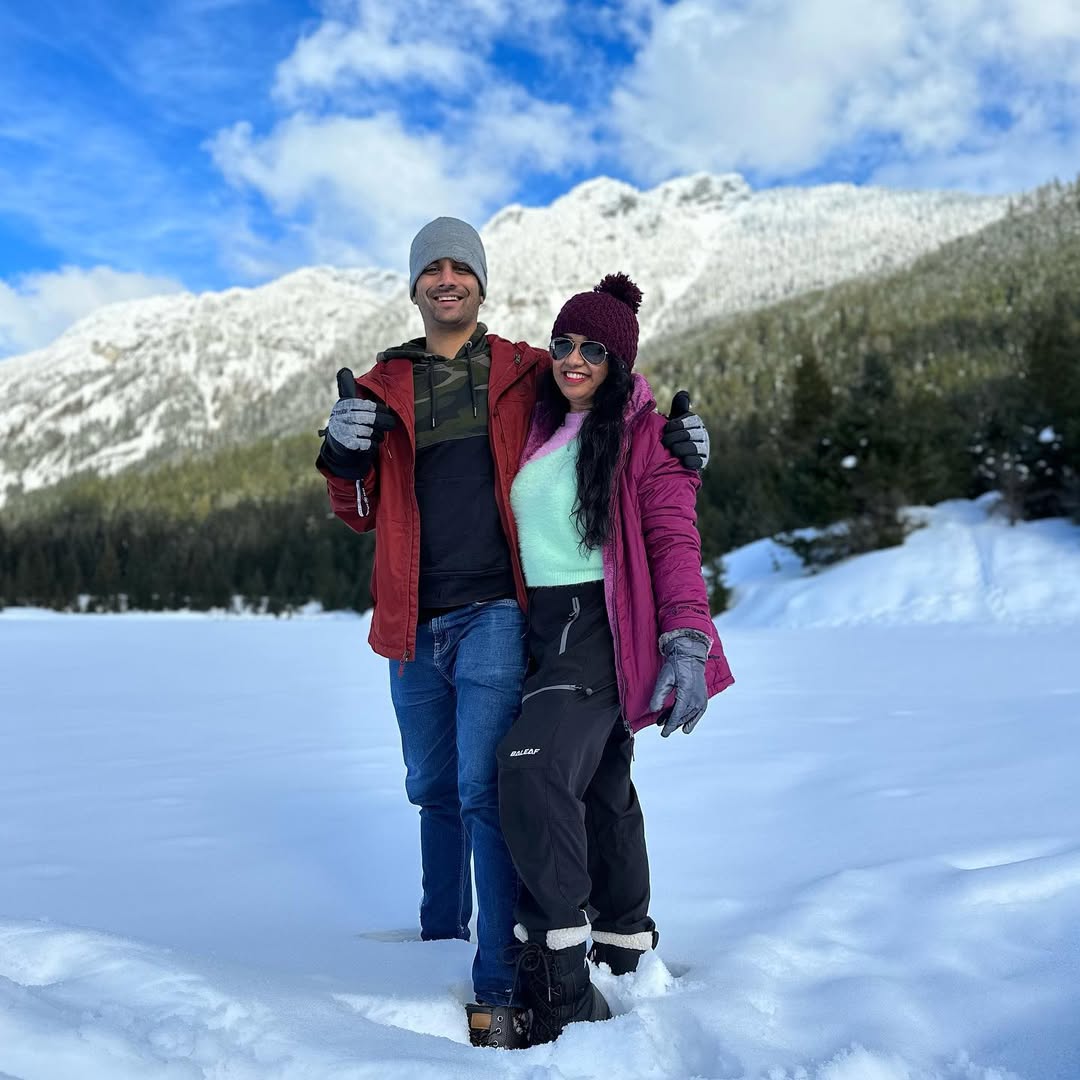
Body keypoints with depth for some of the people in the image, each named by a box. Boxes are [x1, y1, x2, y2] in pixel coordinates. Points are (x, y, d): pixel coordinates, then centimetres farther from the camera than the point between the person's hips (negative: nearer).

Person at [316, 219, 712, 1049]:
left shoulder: (527, 374, 5)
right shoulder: (383, 387, 11)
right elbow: (362, 516, 13)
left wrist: (678, 437, -6)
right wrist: (345, 455, -8)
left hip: (494, 614, -4)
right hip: (413, 622, 4)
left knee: (485, 791, -9)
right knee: (434, 790, 16)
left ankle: (501, 987, -2)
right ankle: (440, 938, 35)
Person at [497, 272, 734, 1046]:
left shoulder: (643, 433, -5)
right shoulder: (538, 430, 13)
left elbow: (674, 540, -11)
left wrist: (687, 642, -21)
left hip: (604, 627, -7)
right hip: (543, 627, 7)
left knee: (536, 767, -25)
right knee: (597, 786, 16)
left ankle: (564, 983, -18)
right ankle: (625, 946, 33)